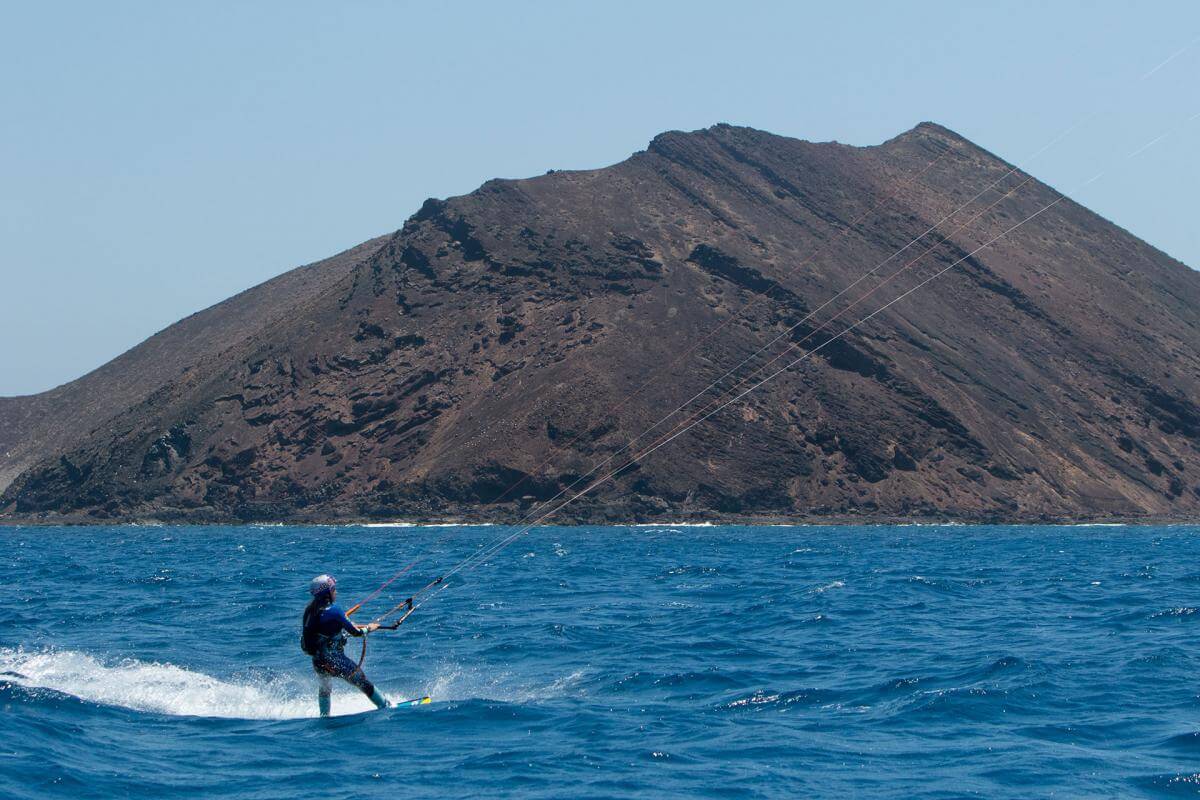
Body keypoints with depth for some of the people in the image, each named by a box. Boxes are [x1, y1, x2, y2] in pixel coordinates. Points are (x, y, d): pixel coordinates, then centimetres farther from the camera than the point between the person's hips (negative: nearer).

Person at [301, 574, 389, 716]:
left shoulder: (310, 611, 2)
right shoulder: (334, 611, -19)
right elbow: (355, 632, -13)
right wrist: (369, 628, 7)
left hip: (317, 662, 7)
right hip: (335, 660, -7)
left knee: (325, 688, 34)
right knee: (363, 683, 8)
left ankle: (324, 716, 45)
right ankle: (384, 706, 16)